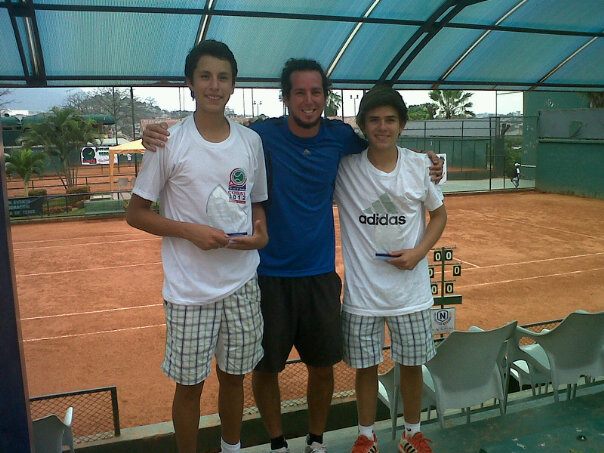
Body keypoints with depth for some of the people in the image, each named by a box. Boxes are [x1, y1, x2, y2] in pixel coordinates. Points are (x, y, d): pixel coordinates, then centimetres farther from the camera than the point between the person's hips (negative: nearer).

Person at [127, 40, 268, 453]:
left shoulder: (251, 141, 4)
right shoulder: (169, 143, -8)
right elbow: (136, 213, -4)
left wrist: (262, 232, -6)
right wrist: (191, 231, -17)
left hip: (243, 283, 4)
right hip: (190, 290, -3)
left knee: (234, 375, 18)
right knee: (190, 383, 10)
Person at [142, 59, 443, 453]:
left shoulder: (340, 136, -2)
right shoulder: (262, 136, -12)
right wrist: (158, 135, -25)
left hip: (320, 273, 3)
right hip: (269, 273, -2)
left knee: (323, 363, 14)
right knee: (265, 366, 11)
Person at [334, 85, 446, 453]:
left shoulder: (420, 166, -3)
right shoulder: (345, 167, -8)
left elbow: (439, 213, 8)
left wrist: (419, 252, -5)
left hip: (411, 289, 2)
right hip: (362, 291, -1)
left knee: (412, 364, 15)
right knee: (365, 366, 11)